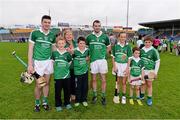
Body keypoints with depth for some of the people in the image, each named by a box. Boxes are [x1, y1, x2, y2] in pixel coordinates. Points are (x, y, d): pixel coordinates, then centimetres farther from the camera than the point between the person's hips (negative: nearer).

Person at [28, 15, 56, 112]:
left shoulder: (52, 35, 6)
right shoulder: (34, 33, -5)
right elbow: (30, 49, -5)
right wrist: (30, 64, -9)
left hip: (49, 61, 4)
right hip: (38, 62, -3)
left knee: (47, 83, 12)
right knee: (38, 85, 1)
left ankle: (45, 102, 29)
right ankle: (37, 103, 24)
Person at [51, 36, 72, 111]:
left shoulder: (67, 53, -1)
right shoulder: (54, 53, -3)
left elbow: (70, 62, 12)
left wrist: (65, 68, 4)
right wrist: (56, 68, 3)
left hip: (66, 75, 1)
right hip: (57, 76, -1)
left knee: (67, 90, 13)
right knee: (58, 91, 8)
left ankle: (67, 103, 31)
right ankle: (58, 105, 25)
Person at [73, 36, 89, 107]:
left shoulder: (87, 50, 0)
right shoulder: (75, 51, -12)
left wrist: (87, 58, 4)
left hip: (85, 71, 3)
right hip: (77, 72, -3)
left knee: (85, 87, 11)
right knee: (78, 87, 8)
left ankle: (84, 100, 28)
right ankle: (77, 100, 26)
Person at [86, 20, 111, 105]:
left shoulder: (105, 37, 4)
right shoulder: (89, 37, 3)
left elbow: (109, 47, 16)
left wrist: (104, 54, 4)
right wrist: (88, 55, 1)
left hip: (102, 60, 0)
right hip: (93, 60, 1)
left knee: (103, 79, 4)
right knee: (93, 79, 9)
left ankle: (103, 97, 18)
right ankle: (94, 96, 25)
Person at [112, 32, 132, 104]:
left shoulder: (128, 46, -2)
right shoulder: (115, 46, -2)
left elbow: (129, 58, -1)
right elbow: (113, 57, 2)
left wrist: (127, 68, -7)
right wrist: (114, 66, -5)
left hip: (125, 65, 0)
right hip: (117, 64, 0)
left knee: (124, 82, 8)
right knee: (118, 81, 9)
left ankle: (123, 97, 24)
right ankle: (116, 96, 25)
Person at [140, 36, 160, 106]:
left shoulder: (154, 51, -9)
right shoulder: (141, 50, 1)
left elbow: (157, 62, -4)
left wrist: (155, 72, -6)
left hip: (150, 70, -3)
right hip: (142, 70, 3)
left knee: (149, 84, 5)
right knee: (143, 83, 14)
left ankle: (149, 99, 20)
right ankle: (142, 96, 32)